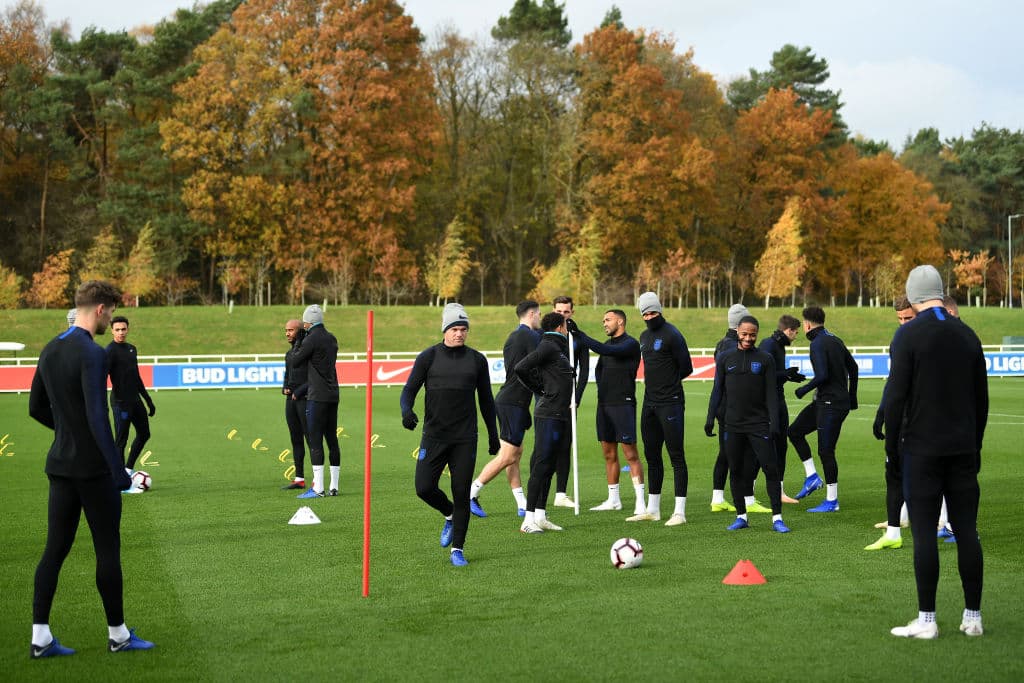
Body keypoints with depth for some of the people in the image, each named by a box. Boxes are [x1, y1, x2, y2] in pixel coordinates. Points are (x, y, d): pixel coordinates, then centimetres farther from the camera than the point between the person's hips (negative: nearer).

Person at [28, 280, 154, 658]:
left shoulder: (50, 351, 8)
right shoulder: (92, 354, -18)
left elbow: (36, 408, 17)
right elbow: (97, 416, -24)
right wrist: (119, 469, -23)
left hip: (60, 466, 8)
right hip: (93, 468, -8)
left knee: (55, 549, 8)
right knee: (107, 551, 4)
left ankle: (40, 637, 6)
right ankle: (117, 634, 14)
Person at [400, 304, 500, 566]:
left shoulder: (476, 360, 7)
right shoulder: (429, 356, 1)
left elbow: (486, 399, 15)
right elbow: (409, 389, 1)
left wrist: (493, 435, 17)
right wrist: (406, 411, -21)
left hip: (465, 439, 1)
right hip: (434, 436, 0)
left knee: (461, 494, -1)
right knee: (424, 488, -8)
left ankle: (457, 549, 11)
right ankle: (449, 515, 24)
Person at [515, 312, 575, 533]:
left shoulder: (559, 347, 19)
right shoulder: (548, 346, -10)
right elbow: (521, 368, -18)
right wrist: (540, 390, -7)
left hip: (560, 415, 10)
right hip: (548, 414, -10)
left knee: (549, 465, 11)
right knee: (541, 465, -10)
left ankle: (540, 516, 15)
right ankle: (528, 519, -9)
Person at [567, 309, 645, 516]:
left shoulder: (630, 344, -8)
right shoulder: (608, 344, 17)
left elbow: (606, 350, -24)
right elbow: (598, 369, 29)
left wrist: (578, 334, -24)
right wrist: (602, 387, 10)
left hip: (623, 404, -8)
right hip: (604, 404, 8)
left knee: (631, 454, -9)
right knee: (609, 454, 11)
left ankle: (640, 503, -9)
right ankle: (613, 500, 19)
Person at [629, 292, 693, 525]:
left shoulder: (671, 335, -10)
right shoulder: (645, 336, 15)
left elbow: (686, 368, -9)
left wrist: (668, 384, 2)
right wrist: (654, 384, 8)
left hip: (670, 402, -9)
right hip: (649, 402, 9)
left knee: (676, 456, -5)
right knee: (652, 456, 13)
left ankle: (680, 512, -4)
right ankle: (652, 510, 22)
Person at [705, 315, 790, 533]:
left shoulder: (765, 359, 3)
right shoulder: (725, 358, 7)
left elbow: (771, 393, 1)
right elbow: (717, 390, 9)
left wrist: (774, 422, -7)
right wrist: (710, 418, 1)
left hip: (759, 424, -2)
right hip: (733, 425, 2)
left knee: (770, 468, -6)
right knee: (736, 470, 6)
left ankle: (777, 518, -1)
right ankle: (741, 517, 16)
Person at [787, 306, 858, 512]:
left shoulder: (818, 344, -16)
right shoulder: (835, 340, 12)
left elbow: (822, 376, -25)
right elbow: (853, 367, 18)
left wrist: (804, 390, -9)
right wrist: (851, 396, 26)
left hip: (831, 404, -10)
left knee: (826, 451, -4)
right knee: (795, 430, 15)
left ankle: (832, 501, 3)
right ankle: (812, 477, 15)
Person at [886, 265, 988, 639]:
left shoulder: (909, 334, -7)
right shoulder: (967, 335, 10)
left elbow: (896, 394, -11)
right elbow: (981, 398, 14)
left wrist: (892, 444, -1)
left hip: (922, 450, -5)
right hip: (963, 448, 5)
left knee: (924, 533, -3)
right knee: (967, 531, 7)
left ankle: (926, 620, -2)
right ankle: (972, 617, 10)